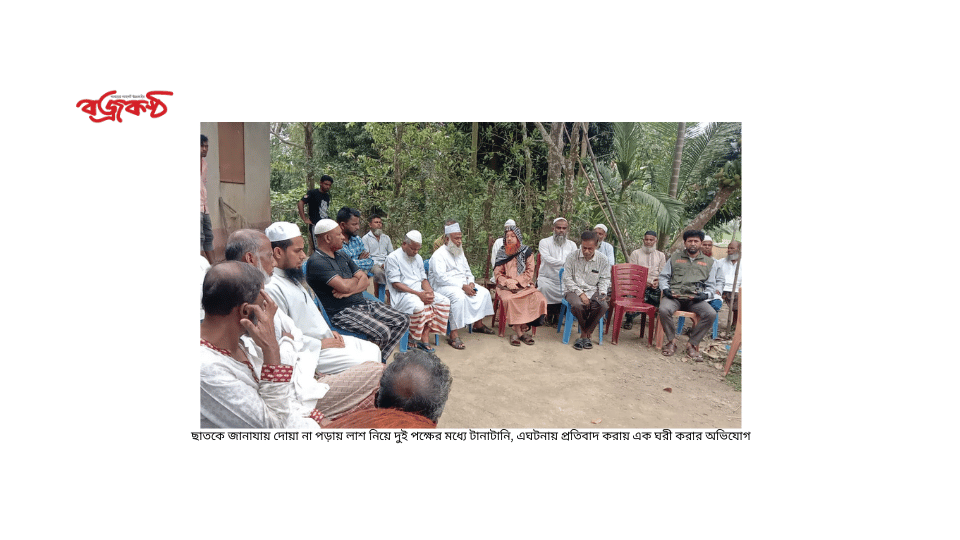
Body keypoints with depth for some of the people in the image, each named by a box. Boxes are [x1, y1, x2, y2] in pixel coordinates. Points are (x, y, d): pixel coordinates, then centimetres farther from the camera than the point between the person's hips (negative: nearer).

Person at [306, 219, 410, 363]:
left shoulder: (342, 256, 17)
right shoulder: (316, 262, -12)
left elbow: (365, 281, 10)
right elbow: (345, 286, -23)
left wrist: (350, 290, -11)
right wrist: (356, 279, 1)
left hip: (363, 303, 9)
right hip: (342, 312, -9)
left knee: (403, 321, -1)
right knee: (382, 332, -28)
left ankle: (380, 359, 6)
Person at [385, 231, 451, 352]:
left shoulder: (418, 258, 20)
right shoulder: (393, 258, -4)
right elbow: (395, 284, -12)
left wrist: (429, 291, -5)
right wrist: (418, 294, -19)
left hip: (420, 292, 8)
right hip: (402, 294, -7)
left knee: (444, 301, -14)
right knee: (418, 306, -38)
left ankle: (425, 334, -16)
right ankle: (423, 338, -16)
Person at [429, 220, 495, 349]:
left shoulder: (459, 252, 16)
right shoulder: (439, 254, -13)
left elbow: (467, 270, 22)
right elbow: (441, 278, -23)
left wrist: (471, 283, -2)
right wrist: (462, 286, -26)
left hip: (463, 284, 9)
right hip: (442, 287, -9)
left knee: (484, 292, 2)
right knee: (459, 296, -37)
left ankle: (478, 324, 16)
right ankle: (454, 335, -36)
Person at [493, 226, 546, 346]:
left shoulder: (527, 252, 8)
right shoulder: (501, 253, 11)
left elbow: (529, 272, 2)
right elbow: (497, 273, 7)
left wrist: (516, 281, -12)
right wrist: (508, 282, -11)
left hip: (524, 285, 1)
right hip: (506, 286, 0)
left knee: (539, 299, -29)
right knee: (510, 299, -35)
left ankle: (521, 330, -22)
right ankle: (519, 331, -25)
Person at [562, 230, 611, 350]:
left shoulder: (603, 260, 3)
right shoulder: (572, 257, -3)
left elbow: (604, 279, 11)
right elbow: (567, 279, -5)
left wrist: (602, 292, -10)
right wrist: (580, 293, -15)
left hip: (593, 290, 2)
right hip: (573, 290, -2)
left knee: (603, 306, -30)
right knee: (577, 305, -36)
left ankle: (584, 334, -13)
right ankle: (588, 333, -6)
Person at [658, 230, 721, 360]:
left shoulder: (709, 262, 19)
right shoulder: (674, 258, 19)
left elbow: (711, 284, 17)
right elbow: (663, 276, 17)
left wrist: (705, 294, -4)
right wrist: (665, 289, -3)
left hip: (695, 299, 1)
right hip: (674, 296, -1)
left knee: (711, 314, -28)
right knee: (664, 310, -34)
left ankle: (692, 344, -12)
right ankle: (671, 341, -10)